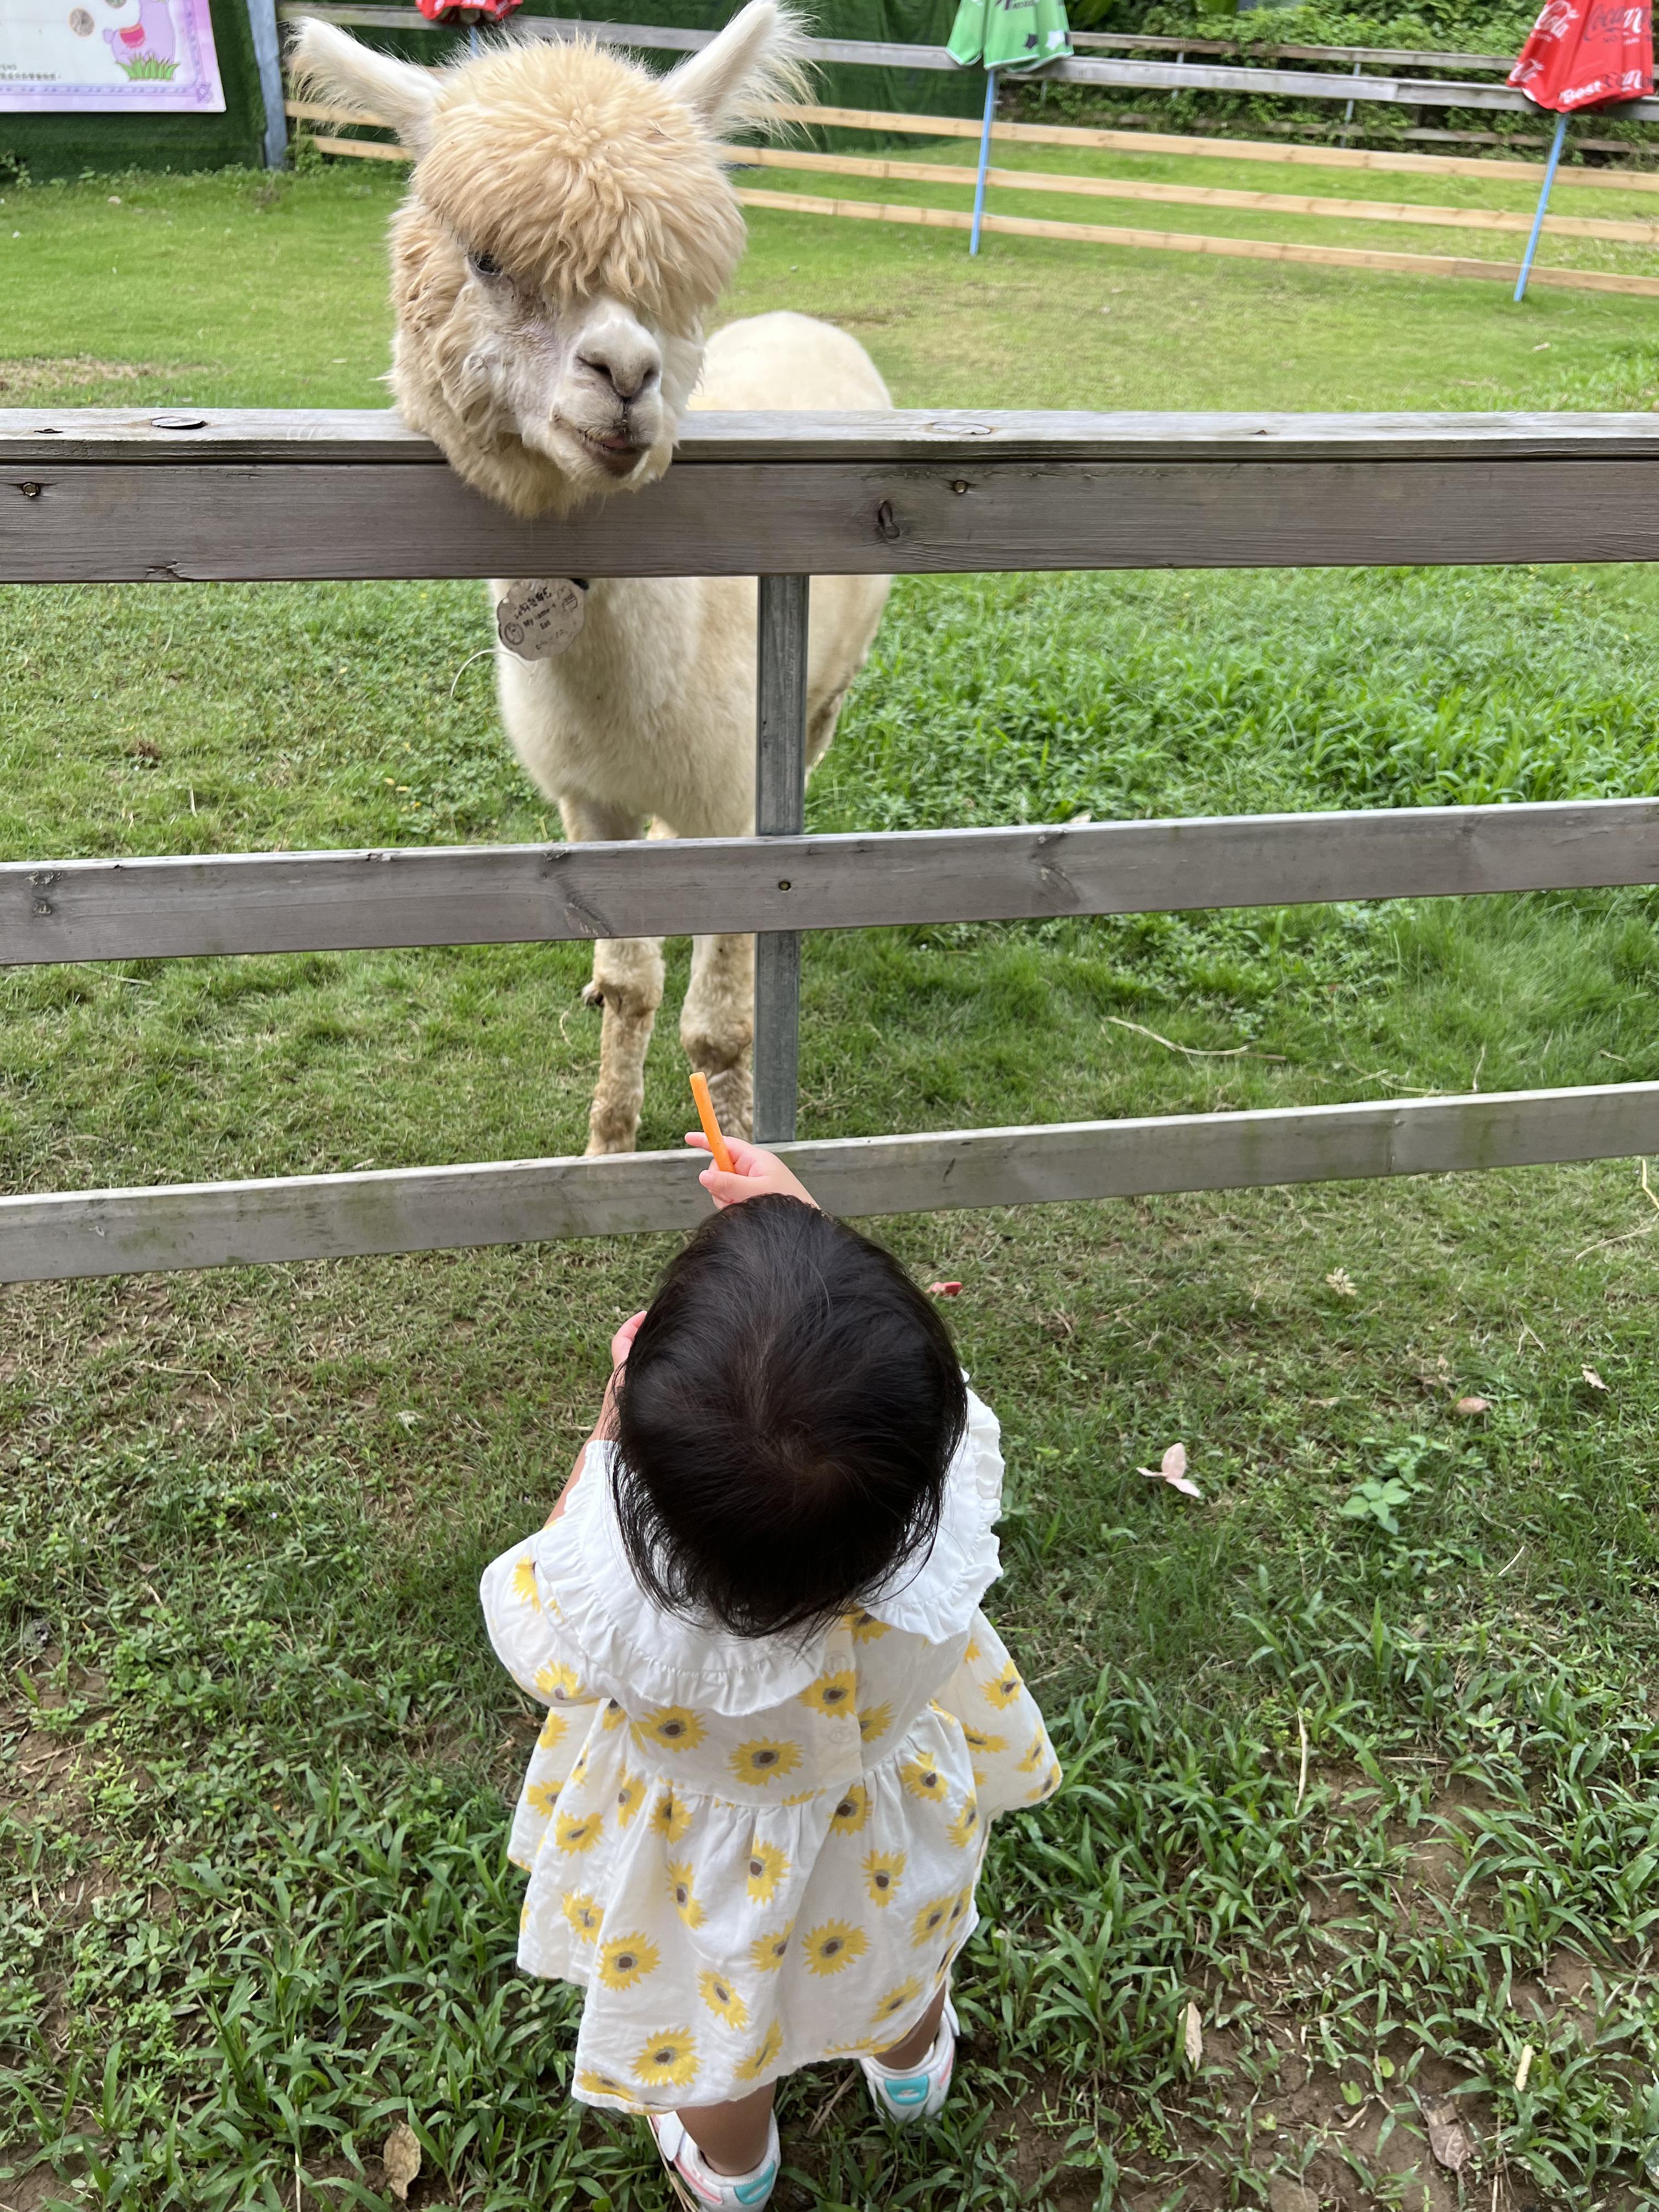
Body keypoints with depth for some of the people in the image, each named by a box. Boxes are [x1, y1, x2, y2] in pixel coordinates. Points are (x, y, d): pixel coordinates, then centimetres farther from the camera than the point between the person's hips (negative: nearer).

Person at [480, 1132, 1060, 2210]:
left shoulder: (611, 1600, -47)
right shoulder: (947, 1530, -43)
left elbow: (527, 1618, -19)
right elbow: (914, 1372, -18)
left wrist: (613, 1421, -21)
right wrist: (809, 1227, -11)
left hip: (709, 1867, -1)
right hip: (887, 1830, 2)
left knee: (716, 2028, 35)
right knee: (901, 1948, 39)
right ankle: (913, 2064, 73)